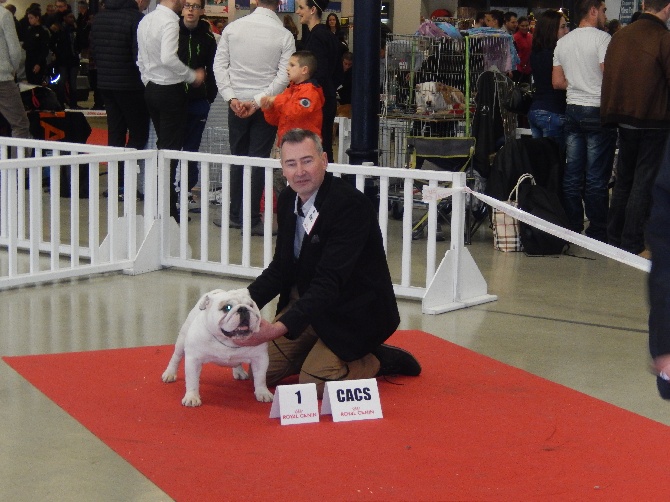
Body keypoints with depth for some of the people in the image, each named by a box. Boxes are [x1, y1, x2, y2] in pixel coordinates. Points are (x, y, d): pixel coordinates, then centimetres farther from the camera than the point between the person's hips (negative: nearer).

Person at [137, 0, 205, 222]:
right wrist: (193, 76, -17)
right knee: (171, 148, -3)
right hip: (170, 90, -8)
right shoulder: (170, 21, -17)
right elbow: (168, 58, -28)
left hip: (151, 88, 8)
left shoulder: (145, 20, 8)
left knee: (162, 144, 16)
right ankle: (168, 208, -1)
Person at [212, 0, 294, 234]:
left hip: (236, 103, 2)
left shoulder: (233, 27, -2)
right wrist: (258, 101, -12)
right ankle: (252, 220, 0)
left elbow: (219, 65, -1)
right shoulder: (284, 35, -9)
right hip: (266, 105, -2)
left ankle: (236, 215, 16)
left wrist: (231, 98, -4)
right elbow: (284, 76, -13)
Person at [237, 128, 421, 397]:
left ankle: (381, 360, 5)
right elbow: (281, 267, 6)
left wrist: (281, 326, -43)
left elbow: (329, 282, -33)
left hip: (354, 313, -7)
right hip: (308, 301, 8)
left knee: (312, 383, -19)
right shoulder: (288, 199, -1)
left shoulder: (351, 204, -26)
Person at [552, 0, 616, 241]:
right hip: (598, 111, -6)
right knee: (596, 177, -2)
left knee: (572, 174, 9)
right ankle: (597, 233, 2)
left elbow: (557, 82, 13)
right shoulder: (602, 38, -11)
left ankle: (571, 229, 13)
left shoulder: (563, 42, 10)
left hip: (572, 110, 6)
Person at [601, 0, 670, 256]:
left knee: (623, 180, 17)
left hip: (625, 120, 6)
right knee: (644, 182, 0)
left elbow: (609, 77, 10)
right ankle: (632, 244, 1)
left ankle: (614, 238, 22)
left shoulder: (620, 36, 4)